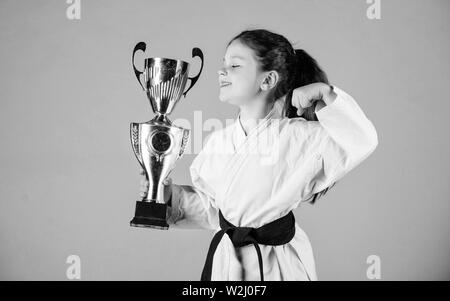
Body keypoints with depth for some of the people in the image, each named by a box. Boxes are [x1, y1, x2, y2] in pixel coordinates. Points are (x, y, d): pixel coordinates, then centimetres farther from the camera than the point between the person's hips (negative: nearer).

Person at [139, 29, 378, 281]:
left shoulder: (298, 136, -12)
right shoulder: (218, 141, 0)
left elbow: (363, 142, -20)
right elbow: (210, 209, 9)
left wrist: (326, 95, -23)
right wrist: (172, 195, -5)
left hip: (278, 265, -3)